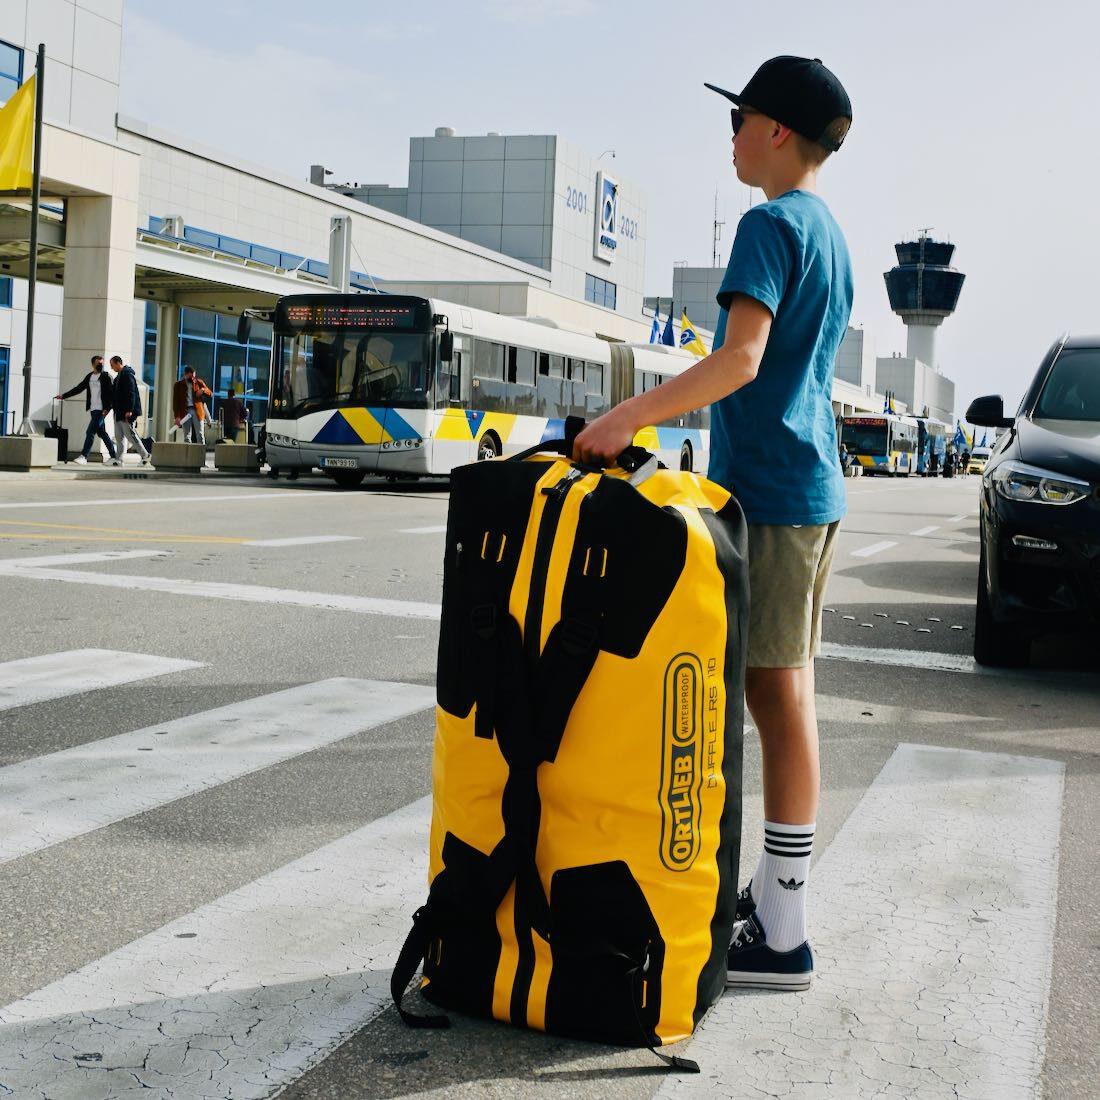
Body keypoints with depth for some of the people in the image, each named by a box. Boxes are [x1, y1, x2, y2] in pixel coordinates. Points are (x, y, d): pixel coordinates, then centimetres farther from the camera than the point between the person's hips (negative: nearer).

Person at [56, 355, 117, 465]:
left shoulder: (106, 377, -6)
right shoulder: (89, 376, 14)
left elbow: (111, 393, -11)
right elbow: (78, 388, 19)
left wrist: (107, 408, -20)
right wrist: (63, 395, 16)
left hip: (101, 410, -7)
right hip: (93, 409, 7)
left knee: (90, 432, -13)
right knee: (101, 432, 10)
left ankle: (84, 456, -14)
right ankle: (113, 457, 17)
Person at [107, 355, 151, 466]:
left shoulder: (127, 374, -14)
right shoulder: (119, 376, 17)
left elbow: (131, 393, -20)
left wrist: (129, 410, -24)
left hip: (126, 412, -10)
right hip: (119, 411, 10)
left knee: (130, 434, -7)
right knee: (119, 436, 8)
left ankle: (145, 455, 3)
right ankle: (119, 459, 10)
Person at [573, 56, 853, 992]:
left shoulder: (771, 224, -10)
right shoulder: (832, 236, 19)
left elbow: (741, 360, -22)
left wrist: (629, 416, -22)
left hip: (771, 490, -10)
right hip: (814, 489, 10)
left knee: (778, 701, -7)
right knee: (786, 695, 12)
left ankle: (783, 939, -1)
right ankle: (772, 894, 21)